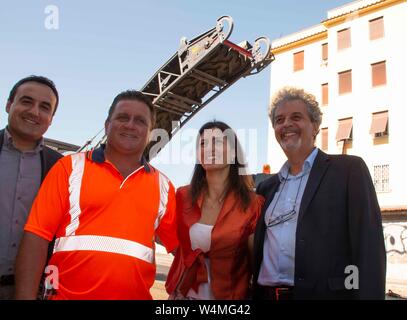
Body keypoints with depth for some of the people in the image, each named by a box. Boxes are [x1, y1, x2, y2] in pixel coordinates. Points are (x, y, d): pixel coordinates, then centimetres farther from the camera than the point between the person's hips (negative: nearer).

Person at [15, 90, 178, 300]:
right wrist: (25, 296, -12)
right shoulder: (71, 166, 0)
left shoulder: (162, 185, 7)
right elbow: (37, 235, -5)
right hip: (67, 294, -2)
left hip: (136, 295, 3)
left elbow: (183, 247, 10)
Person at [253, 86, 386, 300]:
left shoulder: (349, 169, -3)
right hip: (267, 294, 5)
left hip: (327, 293, -4)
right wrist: (254, 294, 7)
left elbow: (369, 248, -11)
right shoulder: (267, 187, 13)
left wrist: (369, 296, -19)